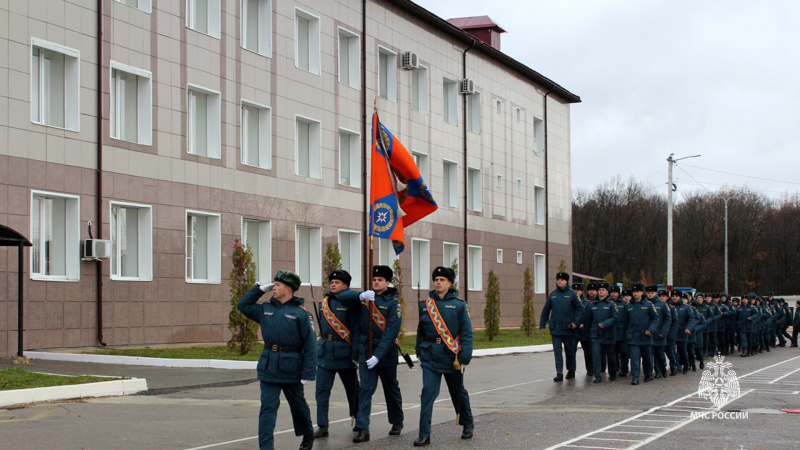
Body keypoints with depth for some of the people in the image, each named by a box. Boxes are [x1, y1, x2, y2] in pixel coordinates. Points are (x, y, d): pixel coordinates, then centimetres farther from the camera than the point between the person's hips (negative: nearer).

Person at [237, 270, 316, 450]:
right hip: (269, 367, 3)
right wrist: (260, 289, 7)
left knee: (298, 405, 16)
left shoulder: (301, 313, -8)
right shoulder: (266, 309, 8)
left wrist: (308, 373, -16)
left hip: (291, 370, -3)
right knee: (268, 407, -4)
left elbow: (310, 345, -11)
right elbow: (243, 305, 17)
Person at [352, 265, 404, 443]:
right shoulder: (366, 298, 6)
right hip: (365, 351, 2)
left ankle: (397, 422, 33)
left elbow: (391, 333, -16)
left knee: (391, 389, 14)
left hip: (386, 353, -2)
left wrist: (378, 356, -22)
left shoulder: (393, 303, -8)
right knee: (365, 389, -8)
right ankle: (362, 429, -12)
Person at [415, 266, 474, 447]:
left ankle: (467, 424, 37)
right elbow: (421, 331, 13)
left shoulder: (459, 305, -3)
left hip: (451, 356, -1)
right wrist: (420, 352, 12)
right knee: (427, 393, -10)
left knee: (458, 392, 14)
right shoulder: (425, 304, 5)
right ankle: (424, 435, -10)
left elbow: (467, 333, -6)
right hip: (430, 357, 1)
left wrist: (464, 357, -15)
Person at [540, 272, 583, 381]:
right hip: (555, 329, 2)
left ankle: (571, 370, 28)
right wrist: (542, 325, 7)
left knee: (570, 351, 11)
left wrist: (576, 322, -14)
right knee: (557, 352, -4)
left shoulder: (572, 295, -4)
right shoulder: (552, 295, 6)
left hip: (568, 329, -2)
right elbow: (545, 311, 12)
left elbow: (580, 309, -3)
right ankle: (559, 373, -5)